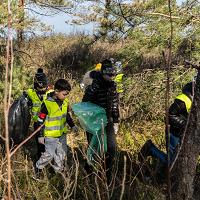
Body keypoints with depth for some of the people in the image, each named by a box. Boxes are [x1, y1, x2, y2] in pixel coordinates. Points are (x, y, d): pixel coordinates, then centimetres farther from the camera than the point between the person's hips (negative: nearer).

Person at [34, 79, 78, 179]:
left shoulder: (65, 102, -1)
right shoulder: (47, 104, -22)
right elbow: (40, 121, -15)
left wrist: (72, 125, 13)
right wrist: (40, 135, -12)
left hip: (62, 133, 7)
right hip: (50, 135, -7)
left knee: (62, 154, 16)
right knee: (49, 154, -1)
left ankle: (59, 171, 35)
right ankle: (38, 168, 22)